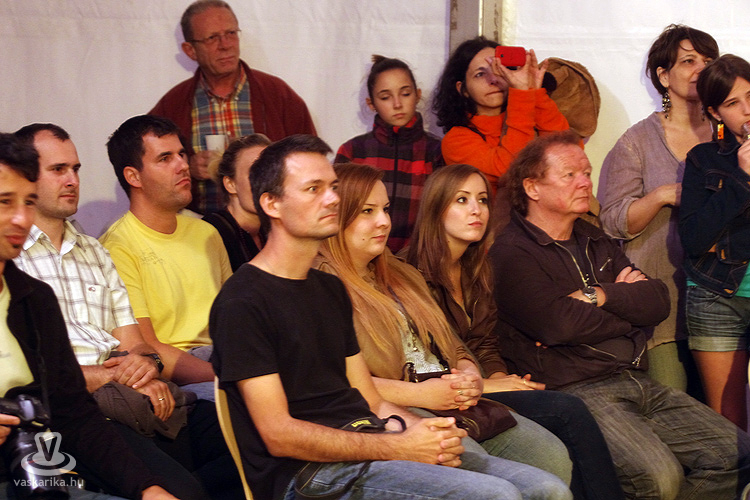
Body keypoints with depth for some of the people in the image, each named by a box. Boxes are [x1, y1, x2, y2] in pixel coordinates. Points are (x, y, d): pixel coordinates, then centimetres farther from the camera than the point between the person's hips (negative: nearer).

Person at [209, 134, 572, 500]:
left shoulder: (330, 288, 20)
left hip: (369, 446, 8)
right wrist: (399, 448, -16)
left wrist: (419, 429, -4)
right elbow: (279, 435, -13)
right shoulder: (242, 302, -7)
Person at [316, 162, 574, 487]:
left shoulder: (401, 275, 27)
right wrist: (417, 394, -17)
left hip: (455, 405, 9)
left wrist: (470, 377, 3)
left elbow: (454, 349, 28)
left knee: (554, 458, -11)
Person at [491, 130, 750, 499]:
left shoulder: (597, 243, 22)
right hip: (574, 391, -8)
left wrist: (599, 296, -8)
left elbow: (658, 302, 9)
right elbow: (557, 323, -18)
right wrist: (627, 304, 0)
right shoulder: (511, 254, -3)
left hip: (639, 383, 8)